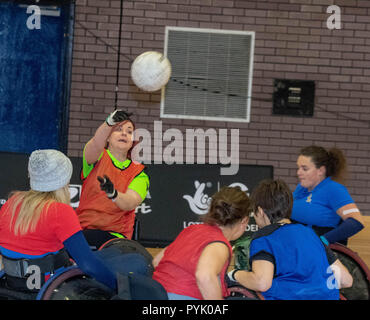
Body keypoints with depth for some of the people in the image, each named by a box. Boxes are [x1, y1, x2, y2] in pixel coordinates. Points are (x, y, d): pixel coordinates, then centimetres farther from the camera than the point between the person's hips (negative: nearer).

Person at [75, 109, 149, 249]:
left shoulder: (139, 173, 7)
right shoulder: (99, 157, 6)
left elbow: (130, 203, -12)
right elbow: (96, 144, -20)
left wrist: (113, 194, -35)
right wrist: (110, 122, -40)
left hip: (114, 234, -1)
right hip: (82, 226, 1)